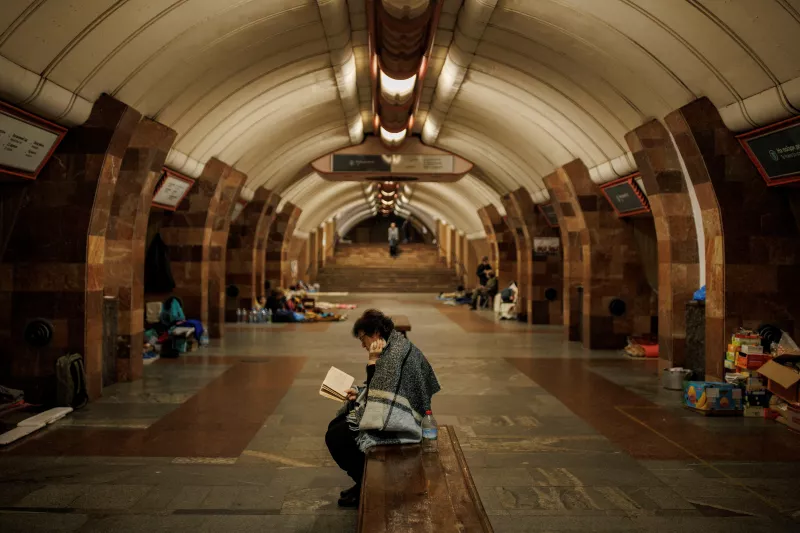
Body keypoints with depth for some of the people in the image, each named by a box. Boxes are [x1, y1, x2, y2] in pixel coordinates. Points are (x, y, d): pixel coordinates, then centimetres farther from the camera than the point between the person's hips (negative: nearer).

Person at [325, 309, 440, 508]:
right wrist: (359, 393, 6)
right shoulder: (395, 346, 9)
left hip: (398, 420, -11)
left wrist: (372, 360, -19)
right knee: (334, 426, 13)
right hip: (390, 412, 11)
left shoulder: (396, 353, -22)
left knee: (335, 438, -10)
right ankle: (364, 480, 18)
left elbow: (378, 391, -23)